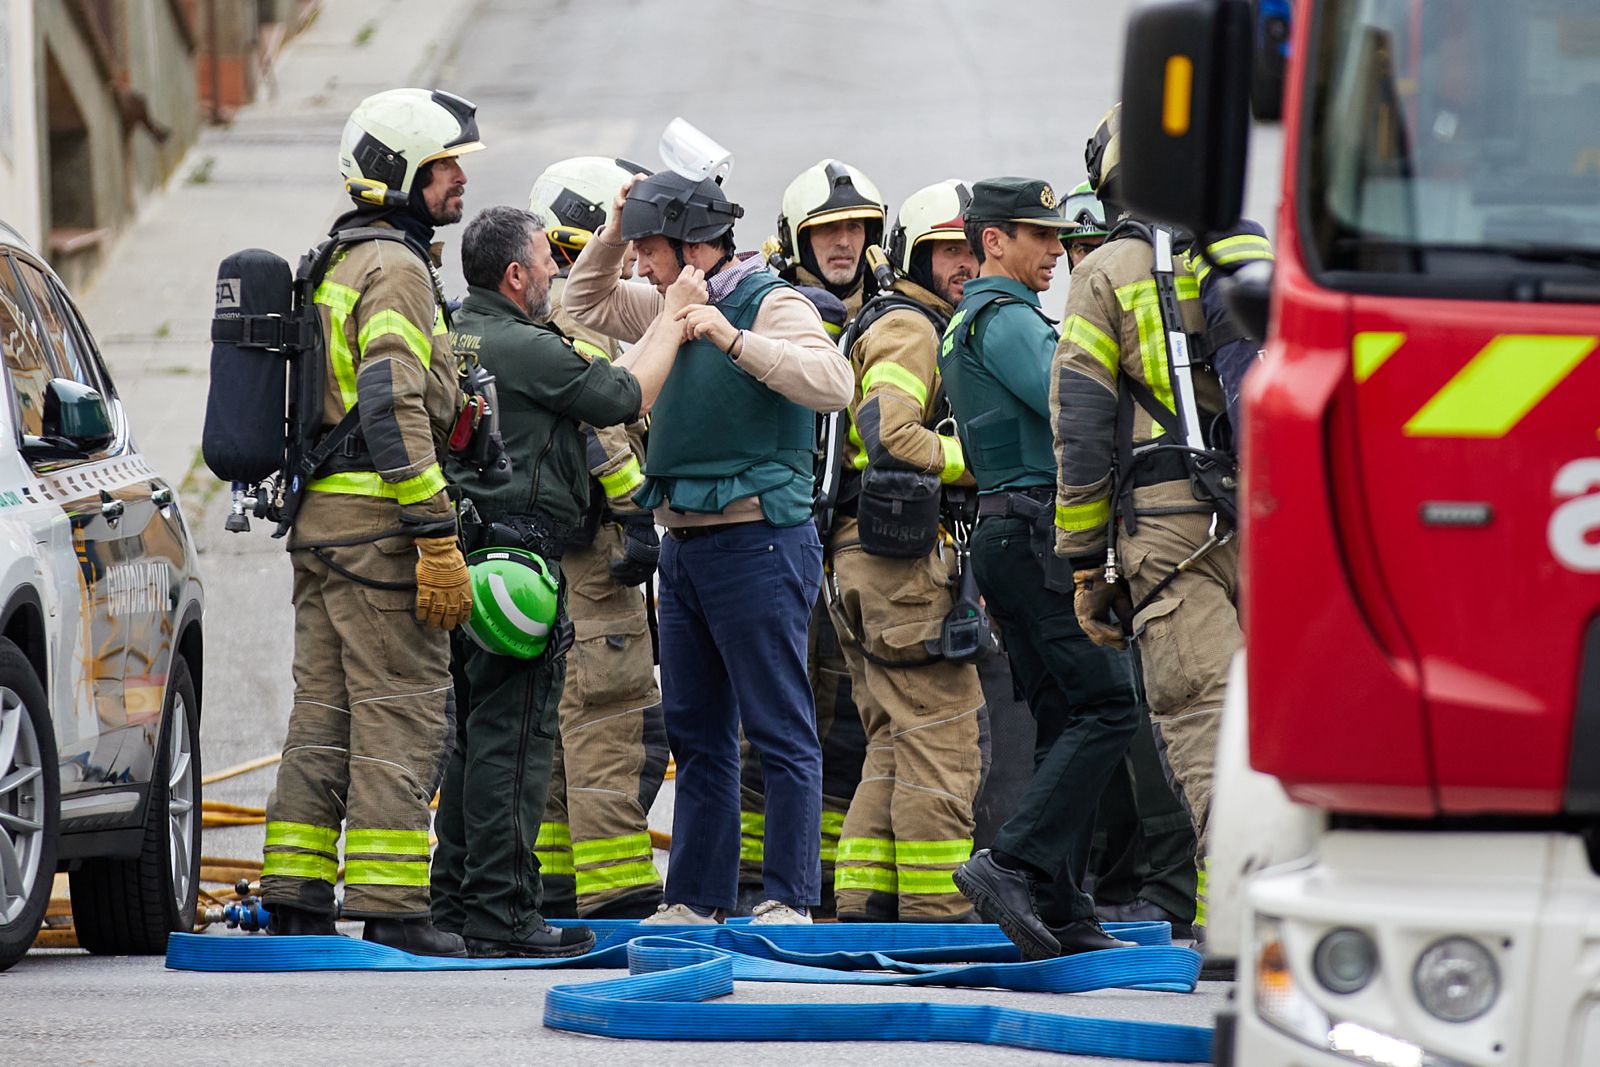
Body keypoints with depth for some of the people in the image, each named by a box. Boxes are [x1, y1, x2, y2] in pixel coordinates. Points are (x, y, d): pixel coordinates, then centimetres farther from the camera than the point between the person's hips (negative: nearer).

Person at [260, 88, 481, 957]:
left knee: (326, 713, 11)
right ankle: (391, 909, -10)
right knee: (402, 712, -8)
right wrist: (437, 539, -22)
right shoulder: (396, 269, -12)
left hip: (318, 517, 10)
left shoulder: (336, 267, 20)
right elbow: (394, 411, -21)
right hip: (376, 523, -10)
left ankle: (295, 898, 11)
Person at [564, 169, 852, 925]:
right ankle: (696, 897, 19)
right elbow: (587, 303, 28)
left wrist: (732, 337, -28)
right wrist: (616, 228, 12)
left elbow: (833, 382, -25)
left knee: (781, 731, -6)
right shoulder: (676, 307, 14)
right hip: (685, 544, 9)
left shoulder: (770, 304, -10)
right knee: (696, 733, 13)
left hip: (756, 543, -9)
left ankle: (789, 899, -6)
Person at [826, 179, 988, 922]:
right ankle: (935, 912, -8)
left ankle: (865, 904, 12)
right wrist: (977, 461, -12)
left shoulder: (894, 324, 24)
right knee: (939, 737, -8)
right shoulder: (909, 327, -8)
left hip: (862, 556, 10)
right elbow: (890, 432, -22)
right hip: (903, 557, -10)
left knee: (894, 744, 13)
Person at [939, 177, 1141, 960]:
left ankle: (1062, 917, 5)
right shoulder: (1004, 319, -9)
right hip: (1039, 531, -11)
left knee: (1064, 718, 8)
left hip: (1002, 535, 11)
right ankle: (1014, 865, -22)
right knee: (1105, 705, -14)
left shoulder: (966, 323, 24)